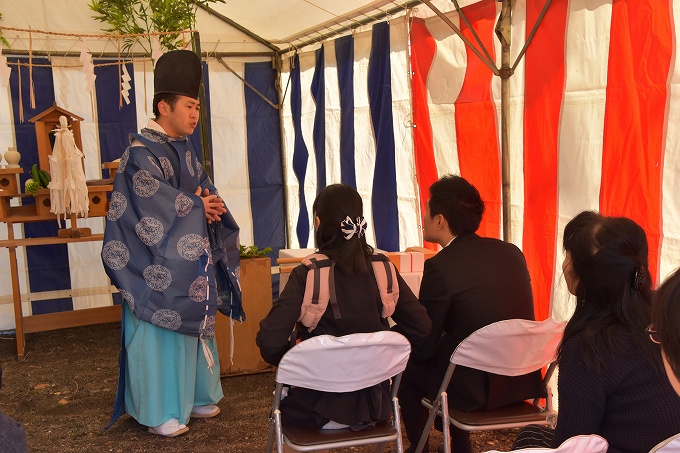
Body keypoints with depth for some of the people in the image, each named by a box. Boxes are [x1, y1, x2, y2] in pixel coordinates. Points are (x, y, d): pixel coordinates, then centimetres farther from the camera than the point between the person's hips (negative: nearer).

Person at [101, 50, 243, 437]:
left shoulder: (186, 150, 13)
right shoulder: (141, 152, -13)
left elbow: (206, 190, 11)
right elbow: (154, 203, -22)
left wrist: (211, 203, -12)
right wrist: (197, 206, -13)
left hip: (192, 263, 8)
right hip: (159, 266, -8)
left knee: (193, 326, 13)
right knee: (161, 331, -2)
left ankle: (195, 396, 26)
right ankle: (159, 412, 8)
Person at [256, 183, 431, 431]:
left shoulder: (306, 275, -17)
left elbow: (270, 342, -24)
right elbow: (420, 327, -3)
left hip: (321, 411, -4)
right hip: (375, 404, 4)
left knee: (282, 399, 29)